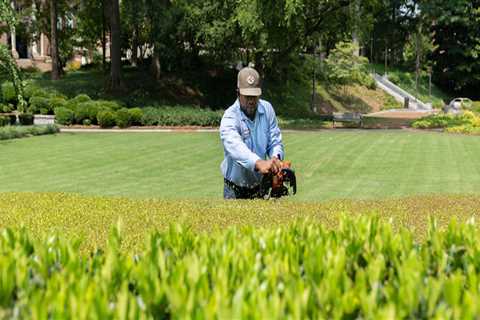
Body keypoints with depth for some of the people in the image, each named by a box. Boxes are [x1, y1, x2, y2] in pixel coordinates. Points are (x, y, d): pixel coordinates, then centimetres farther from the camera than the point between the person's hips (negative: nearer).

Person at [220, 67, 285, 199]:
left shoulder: (267, 109, -4)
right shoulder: (230, 117, -21)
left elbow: (275, 141, -5)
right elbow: (235, 146, -39)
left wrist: (276, 158, -29)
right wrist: (259, 163, -56)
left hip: (259, 185, 4)